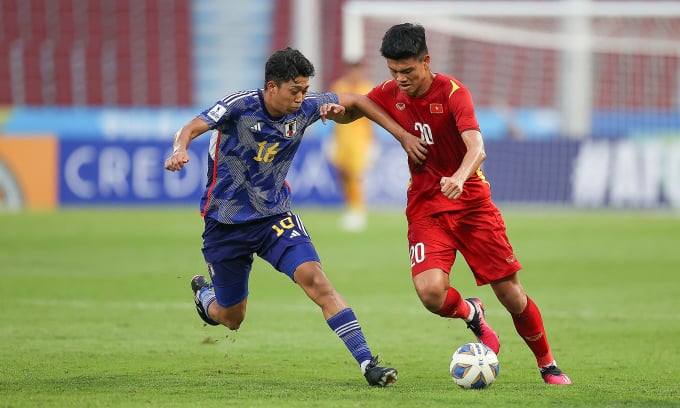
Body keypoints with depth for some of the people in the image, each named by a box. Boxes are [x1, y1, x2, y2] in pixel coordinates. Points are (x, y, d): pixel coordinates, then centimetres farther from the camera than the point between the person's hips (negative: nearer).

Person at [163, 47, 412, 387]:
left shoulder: (304, 108, -8)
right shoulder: (241, 105, -20)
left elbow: (355, 101, 6)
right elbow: (191, 128, -30)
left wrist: (402, 135, -1)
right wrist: (180, 150, -54)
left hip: (275, 216, 2)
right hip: (226, 222, -2)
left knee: (316, 280, -21)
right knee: (231, 319, 11)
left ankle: (366, 362, -23)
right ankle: (203, 293, 48)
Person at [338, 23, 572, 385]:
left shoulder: (452, 92, -15)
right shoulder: (390, 94, -2)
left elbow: (477, 148, -30)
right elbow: (354, 108, 17)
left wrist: (460, 177, -51)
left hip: (471, 201, -2)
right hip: (425, 207, 2)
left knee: (511, 293, -2)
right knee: (430, 291, -23)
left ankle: (548, 365, 22)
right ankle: (470, 314, 13)